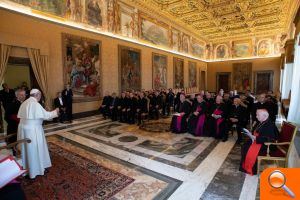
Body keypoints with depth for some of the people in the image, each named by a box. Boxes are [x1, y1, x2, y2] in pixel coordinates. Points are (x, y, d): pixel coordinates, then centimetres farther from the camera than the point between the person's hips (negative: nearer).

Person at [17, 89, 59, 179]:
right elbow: (45, 115, -19)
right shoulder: (35, 104, -20)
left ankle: (25, 168, 33)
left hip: (23, 128, 8)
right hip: (33, 129, -8)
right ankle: (37, 169, 21)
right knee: (35, 149, 7)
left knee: (26, 149, 19)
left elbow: (20, 116, 11)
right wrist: (55, 112, -5)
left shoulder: (24, 103, 6)